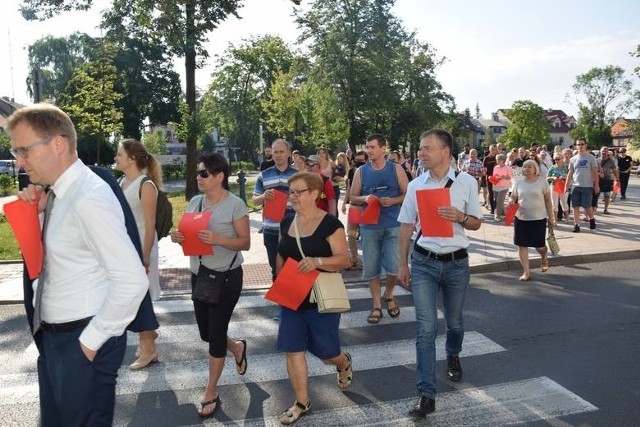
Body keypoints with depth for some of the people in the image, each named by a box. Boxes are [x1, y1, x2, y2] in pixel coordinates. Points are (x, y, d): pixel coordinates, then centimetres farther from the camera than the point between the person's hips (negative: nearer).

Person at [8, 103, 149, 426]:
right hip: (54, 336, 9)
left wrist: (92, 339, -19)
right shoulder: (59, 193, 3)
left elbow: (132, 282, -29)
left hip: (82, 342, -9)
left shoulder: (90, 199, -24)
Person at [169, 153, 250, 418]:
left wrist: (218, 239, -29)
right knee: (205, 332, 15)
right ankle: (237, 348, 47)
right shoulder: (194, 202, 5)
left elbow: (245, 243, -13)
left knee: (216, 333, 2)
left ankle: (211, 394, 20)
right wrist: (178, 237, -12)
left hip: (226, 277, -6)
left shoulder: (235, 204, -14)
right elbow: (188, 233, 11)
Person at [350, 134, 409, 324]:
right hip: (369, 226, 2)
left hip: (393, 225, -1)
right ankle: (377, 306, 21)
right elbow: (352, 198, 7)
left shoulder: (396, 169, 1)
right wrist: (365, 198, -13)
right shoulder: (361, 171, 4)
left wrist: (393, 200, -15)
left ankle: (389, 295, 27)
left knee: (394, 267, -5)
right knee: (371, 268, 5)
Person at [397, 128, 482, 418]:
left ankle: (453, 357, 53)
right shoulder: (415, 185, -1)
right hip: (423, 262, 0)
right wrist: (403, 264, 7)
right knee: (426, 328, -4)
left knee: (454, 322, 19)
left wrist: (459, 217, -19)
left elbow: (476, 223, 3)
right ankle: (426, 394, 4)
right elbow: (406, 226, 6)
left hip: (456, 263, 0)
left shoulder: (466, 182, -5)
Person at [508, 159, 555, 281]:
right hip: (521, 218, 2)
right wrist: (511, 201, -13)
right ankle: (526, 271, 12)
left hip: (539, 219, -2)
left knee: (539, 245, 5)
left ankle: (544, 258, 42)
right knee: (522, 245, 1)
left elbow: (548, 200, 2)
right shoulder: (519, 183, 4)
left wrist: (551, 217, 1)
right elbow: (513, 197, 11)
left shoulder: (542, 181, -2)